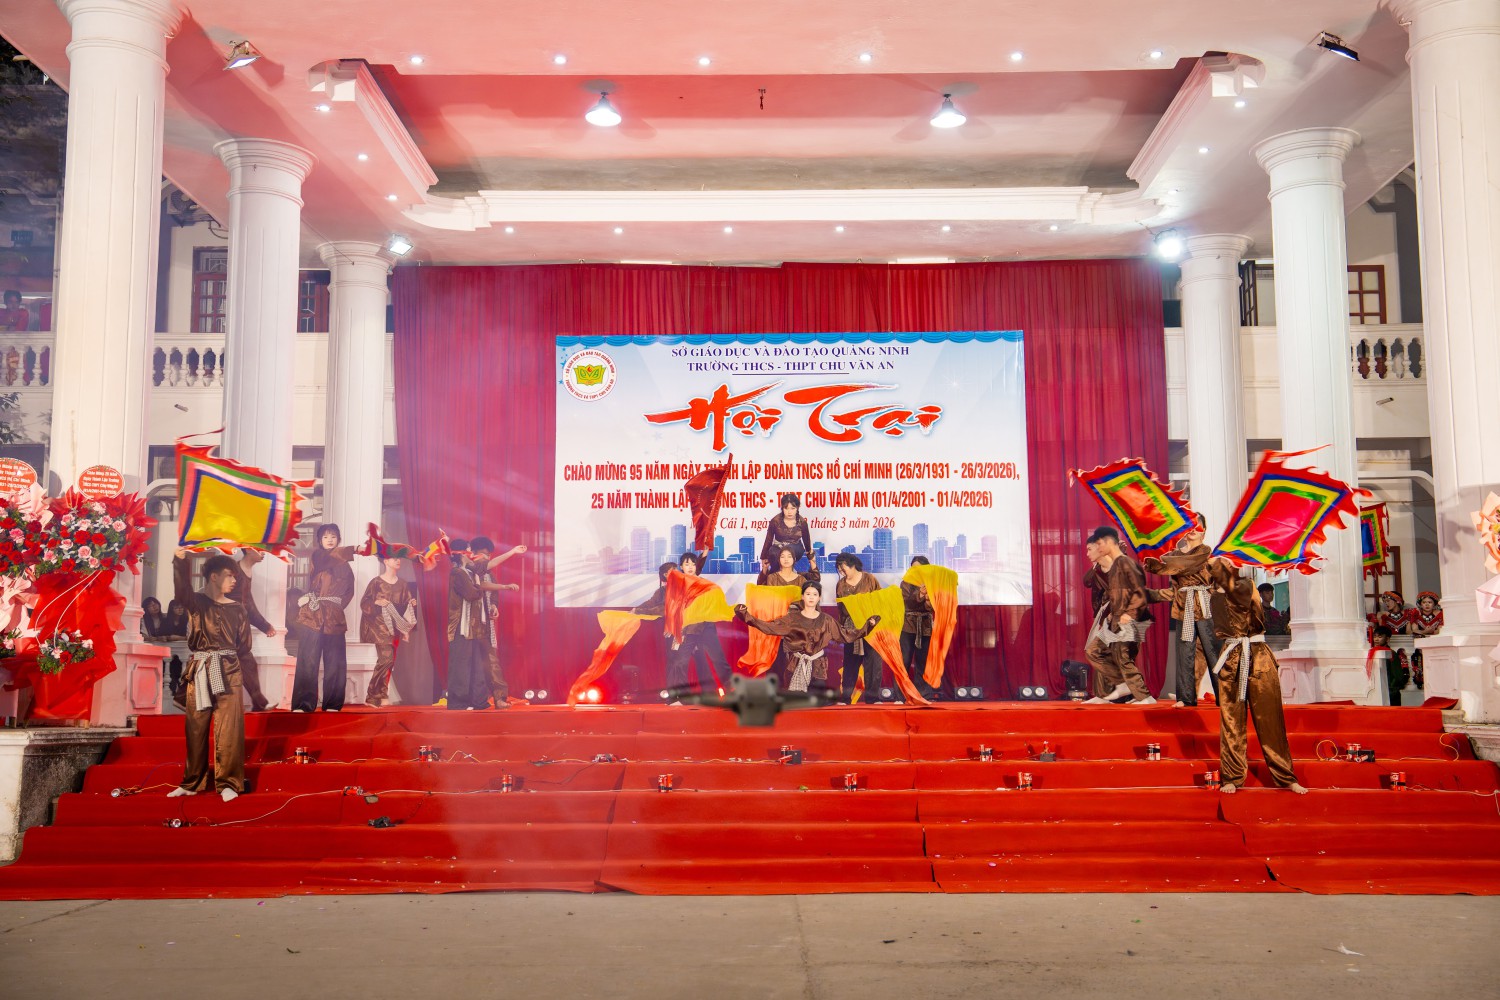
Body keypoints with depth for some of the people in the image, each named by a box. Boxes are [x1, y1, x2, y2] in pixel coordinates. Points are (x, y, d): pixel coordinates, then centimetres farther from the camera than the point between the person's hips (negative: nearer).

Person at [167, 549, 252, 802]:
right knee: (195, 728, 6)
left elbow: (244, 645, 12)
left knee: (228, 728, -4)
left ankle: (228, 783, 1)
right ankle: (193, 782, 16)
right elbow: (181, 590, -23)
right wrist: (180, 562, -37)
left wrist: (223, 655, 4)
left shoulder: (237, 609, 8)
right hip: (199, 671, 0)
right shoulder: (196, 602, 1)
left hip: (227, 672, 1)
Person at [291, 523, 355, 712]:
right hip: (313, 615, -3)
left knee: (335, 662, 1)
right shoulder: (317, 556, 5)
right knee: (308, 661, -8)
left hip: (334, 618, 3)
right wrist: (353, 550, -30)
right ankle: (303, 704, -7)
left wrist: (338, 606, 0)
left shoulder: (345, 565, 16)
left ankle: (332, 704, 8)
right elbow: (330, 556, -17)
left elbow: (349, 591, 16)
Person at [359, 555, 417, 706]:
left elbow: (406, 605, 13)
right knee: (387, 658, -19)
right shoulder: (376, 582, -3)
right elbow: (364, 603, -3)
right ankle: (380, 695, -7)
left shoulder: (402, 584, 10)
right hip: (380, 626, -5)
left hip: (396, 626, 5)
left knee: (388, 662, 3)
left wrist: (411, 603, -8)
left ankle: (373, 698, 11)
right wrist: (376, 603, -21)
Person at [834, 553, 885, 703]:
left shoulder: (869, 579, 0)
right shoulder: (841, 584, 8)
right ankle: (846, 697, 7)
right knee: (850, 662, 3)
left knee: (873, 661, -3)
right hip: (851, 627, 2)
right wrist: (841, 626, 12)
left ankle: (872, 697, 3)